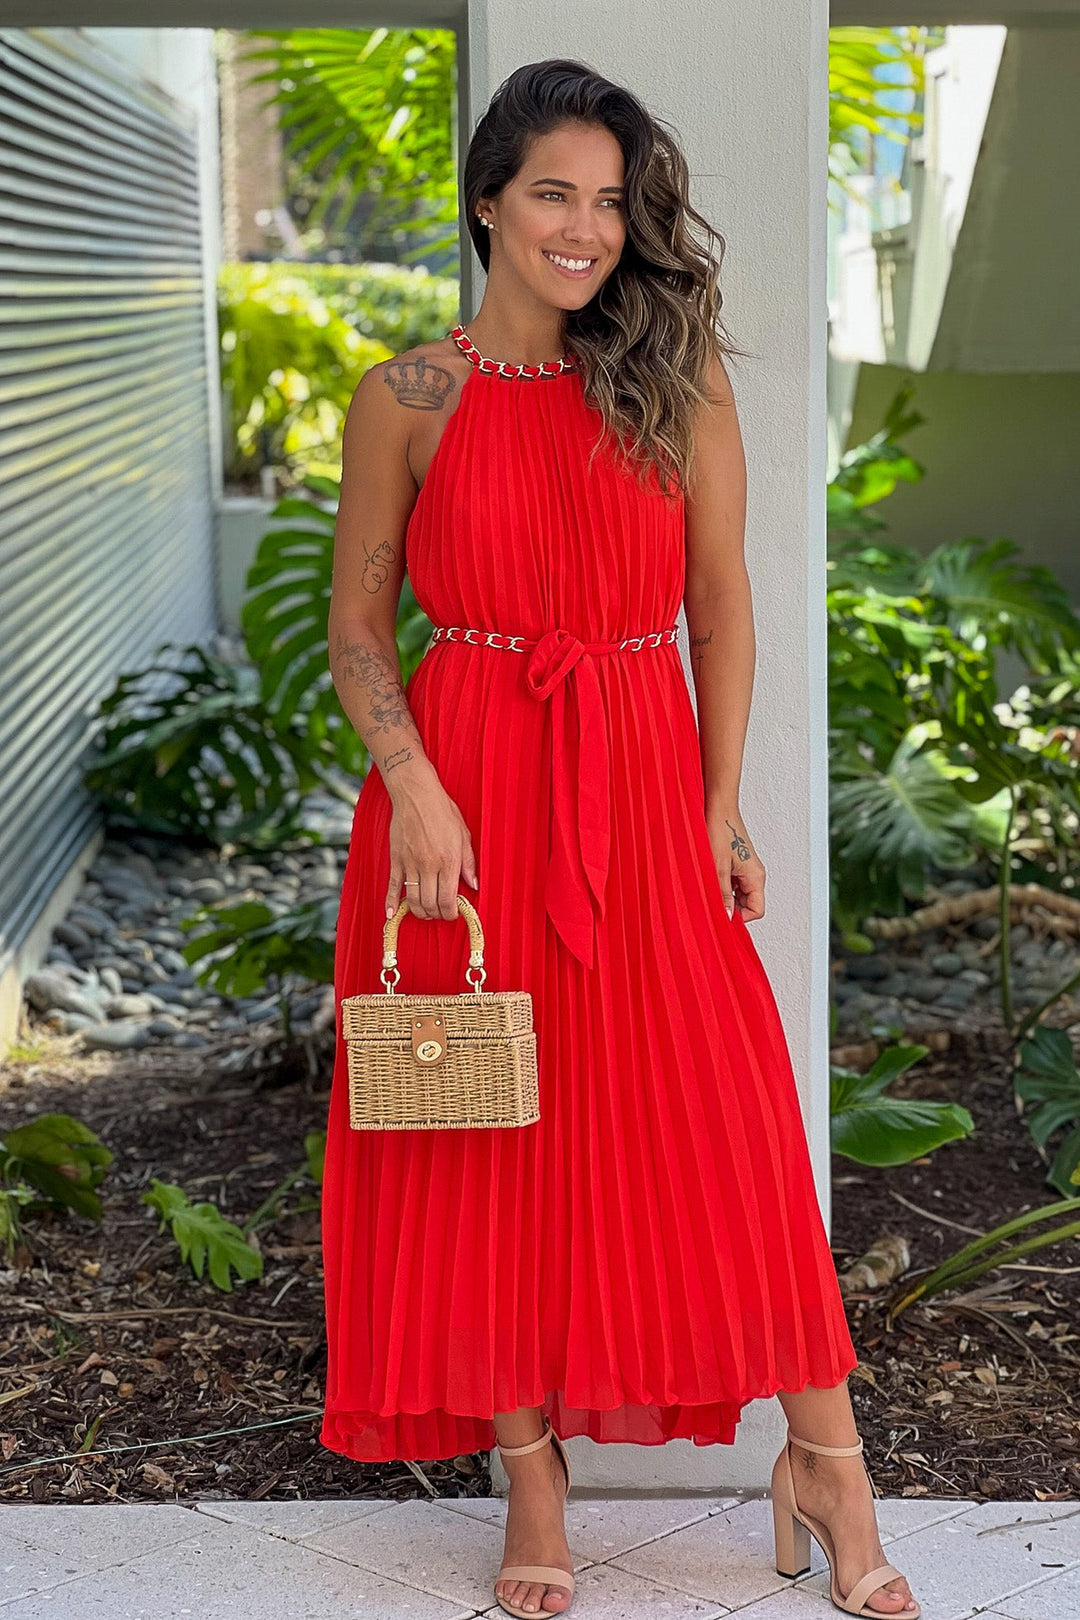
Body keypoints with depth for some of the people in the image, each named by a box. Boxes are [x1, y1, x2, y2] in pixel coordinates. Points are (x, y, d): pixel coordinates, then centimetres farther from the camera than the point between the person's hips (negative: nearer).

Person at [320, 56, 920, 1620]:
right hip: (464, 799, 0)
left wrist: (722, 808, 2)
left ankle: (829, 1466, 17)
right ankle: (532, 1484, 19)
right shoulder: (409, 399, 1)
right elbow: (357, 623, 3)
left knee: (721, 1134, 3)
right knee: (485, 1141, 4)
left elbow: (722, 607, 7)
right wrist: (416, 787, -12)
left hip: (643, 795, 1)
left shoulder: (680, 386, 4)